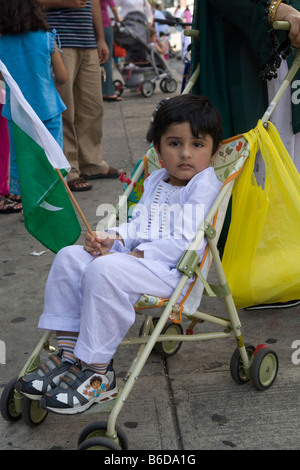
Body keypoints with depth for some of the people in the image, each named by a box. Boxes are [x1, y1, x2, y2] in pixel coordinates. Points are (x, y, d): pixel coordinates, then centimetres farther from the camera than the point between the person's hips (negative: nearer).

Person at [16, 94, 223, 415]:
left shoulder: (205, 184, -7)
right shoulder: (155, 180, 20)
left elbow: (189, 243, -17)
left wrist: (140, 253, -18)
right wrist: (112, 237, -1)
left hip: (173, 271, -9)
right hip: (137, 259, 9)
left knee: (104, 271, -32)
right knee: (69, 257, -6)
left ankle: (97, 373, -22)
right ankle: (69, 354, -5)